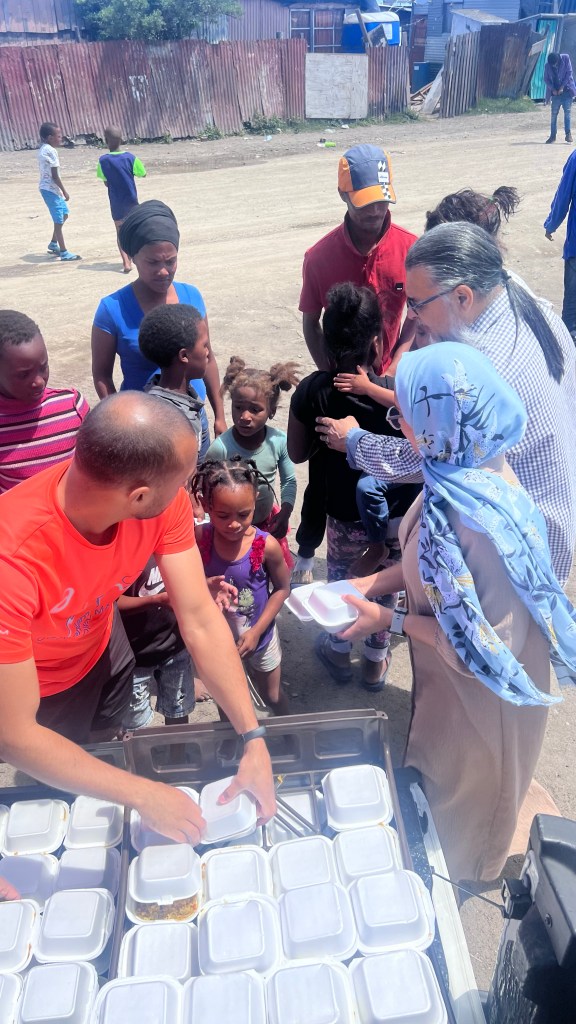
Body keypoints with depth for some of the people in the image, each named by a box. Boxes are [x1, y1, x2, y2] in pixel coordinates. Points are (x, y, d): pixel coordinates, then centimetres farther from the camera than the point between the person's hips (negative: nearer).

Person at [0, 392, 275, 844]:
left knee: (109, 751, 29)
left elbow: (200, 620, -26)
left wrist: (254, 738, -31)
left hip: (101, 647, 5)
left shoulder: (167, 502, -29)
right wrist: (144, 795, -34)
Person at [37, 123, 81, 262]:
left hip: (49, 188, 10)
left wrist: (61, 190, 19)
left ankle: (53, 244, 30)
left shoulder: (43, 149, 12)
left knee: (64, 214, 22)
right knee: (58, 221, -4)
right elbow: (55, 175, -20)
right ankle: (64, 253, 1)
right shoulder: (50, 151, -18)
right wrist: (64, 191, -13)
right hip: (51, 189, -10)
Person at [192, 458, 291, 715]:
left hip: (259, 637, -1)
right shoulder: (199, 539, -23)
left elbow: (282, 588, -11)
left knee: (272, 696, 25)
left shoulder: (267, 546, -27)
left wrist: (257, 631, -15)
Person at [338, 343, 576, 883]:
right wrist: (374, 582, -5)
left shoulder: (477, 517, -40)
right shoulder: (464, 472, -13)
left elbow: (481, 642, -31)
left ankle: (453, 879, 55)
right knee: (439, 766, 33)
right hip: (450, 677, 8)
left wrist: (388, 618, -22)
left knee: (462, 797, 23)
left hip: (478, 695, -8)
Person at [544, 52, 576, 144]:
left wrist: (562, 87, -13)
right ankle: (553, 136, 6)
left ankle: (568, 134, -9)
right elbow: (546, 79, 3)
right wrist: (553, 89, -11)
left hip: (566, 90, -2)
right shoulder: (547, 65, -2)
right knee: (553, 114, 0)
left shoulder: (565, 58, -6)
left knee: (567, 112, -8)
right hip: (555, 92, 2)